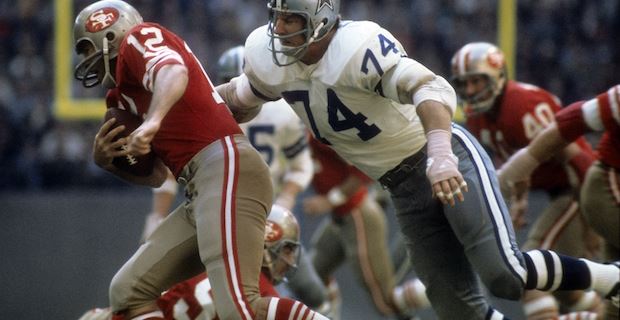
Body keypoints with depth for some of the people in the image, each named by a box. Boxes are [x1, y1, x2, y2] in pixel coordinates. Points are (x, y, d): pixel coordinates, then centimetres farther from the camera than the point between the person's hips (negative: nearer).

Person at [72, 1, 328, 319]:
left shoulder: (137, 39, 5)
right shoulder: (125, 96, 29)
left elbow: (174, 72, -18)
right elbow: (155, 175, 29)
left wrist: (152, 121, -35)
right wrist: (107, 160, 12)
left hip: (225, 167, -10)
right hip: (201, 193, 10)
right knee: (129, 291, 7)